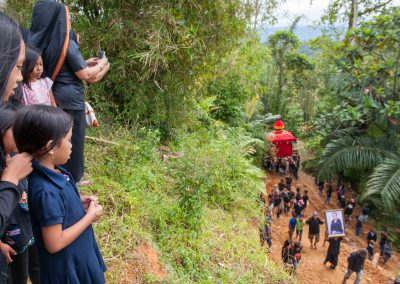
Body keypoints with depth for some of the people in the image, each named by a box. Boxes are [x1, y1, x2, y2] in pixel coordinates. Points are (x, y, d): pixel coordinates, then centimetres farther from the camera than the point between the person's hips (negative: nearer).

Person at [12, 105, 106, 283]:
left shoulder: (51, 170, -8)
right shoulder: (47, 191, -34)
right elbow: (54, 244, -28)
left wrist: (79, 202, -4)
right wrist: (89, 216, -21)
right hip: (67, 267, -8)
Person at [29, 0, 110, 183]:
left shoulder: (40, 42, 7)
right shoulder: (67, 44, -17)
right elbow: (85, 75, -15)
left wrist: (85, 63, 20)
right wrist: (101, 65, 2)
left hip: (51, 98, 8)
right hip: (69, 100, -7)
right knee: (72, 138, 7)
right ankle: (72, 177, 20)